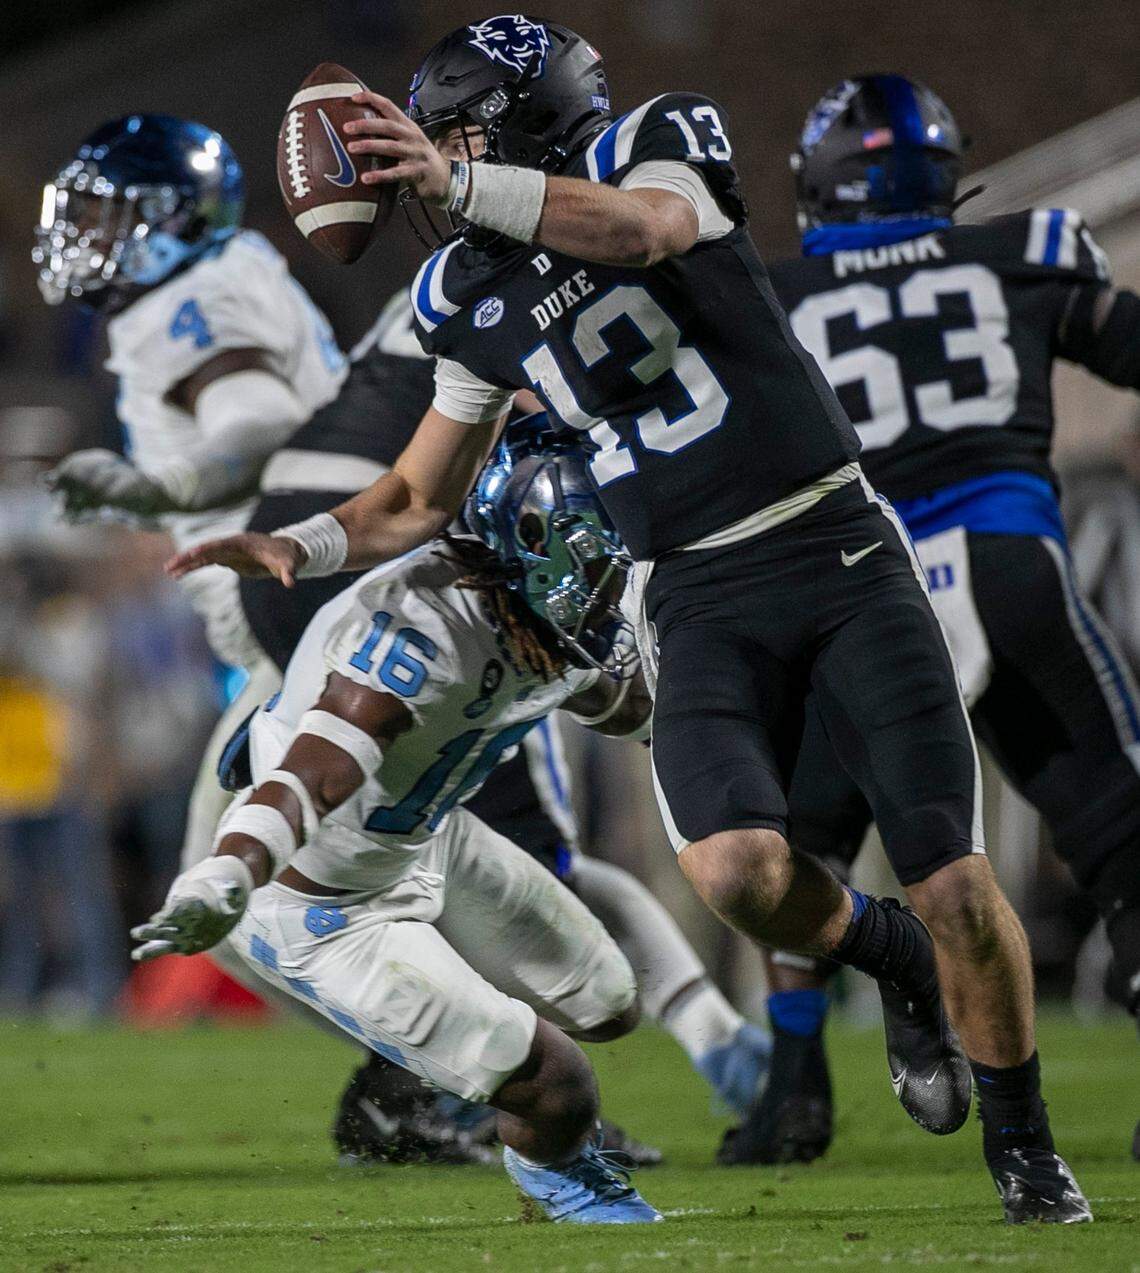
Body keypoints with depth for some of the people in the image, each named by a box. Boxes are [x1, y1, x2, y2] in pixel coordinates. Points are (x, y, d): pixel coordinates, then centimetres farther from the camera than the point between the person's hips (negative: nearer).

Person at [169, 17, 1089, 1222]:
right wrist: (304, 545, -2)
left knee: (955, 884, -8)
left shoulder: (654, 150, -4)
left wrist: (461, 184, -44)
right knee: (735, 873, -24)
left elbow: (642, 228, -30)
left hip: (837, 548, -3)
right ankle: (888, 956, 9)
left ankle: (1024, 1148, 13)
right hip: (699, 601, 3)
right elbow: (421, 497, 18)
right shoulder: (475, 299, 10)